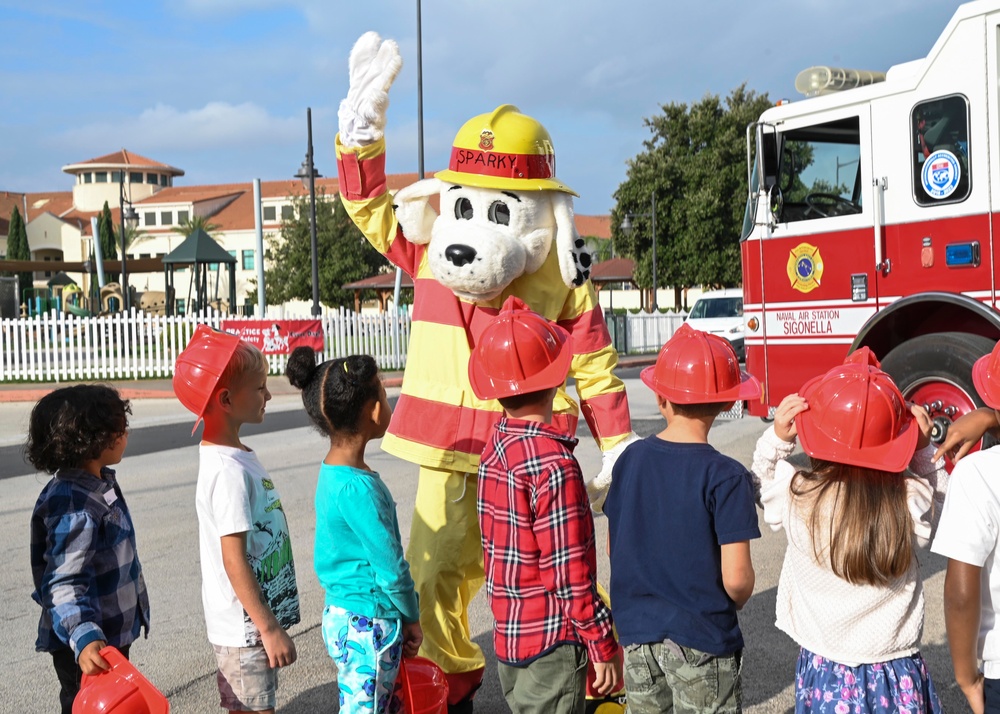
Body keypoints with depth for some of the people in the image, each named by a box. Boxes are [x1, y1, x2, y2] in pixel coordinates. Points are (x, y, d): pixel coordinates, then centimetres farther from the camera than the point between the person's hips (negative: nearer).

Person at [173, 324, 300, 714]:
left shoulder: (238, 456, 7)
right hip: (245, 627, -9)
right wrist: (270, 628, -20)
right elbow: (234, 561, -24)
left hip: (253, 621, 9)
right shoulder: (229, 472, -23)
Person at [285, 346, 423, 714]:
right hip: (367, 626, -9)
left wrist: (402, 616, 15)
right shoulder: (359, 487, -24)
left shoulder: (332, 472, 5)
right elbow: (391, 569, -21)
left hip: (342, 615, 9)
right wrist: (412, 618, -4)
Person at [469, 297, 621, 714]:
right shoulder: (553, 463, -22)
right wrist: (603, 646, -14)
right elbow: (570, 571, -20)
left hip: (509, 636, 8)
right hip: (550, 642, -8)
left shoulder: (495, 449, 3)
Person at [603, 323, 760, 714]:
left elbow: (614, 547, 6)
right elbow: (735, 578, -19)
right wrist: (737, 599, 3)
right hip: (700, 637, -4)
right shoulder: (725, 477, -17)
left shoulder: (630, 459, -3)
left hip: (636, 631, 5)